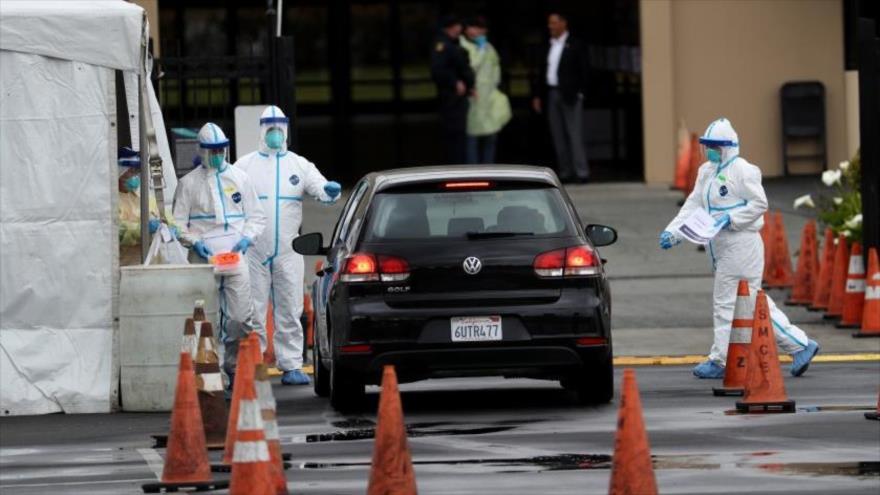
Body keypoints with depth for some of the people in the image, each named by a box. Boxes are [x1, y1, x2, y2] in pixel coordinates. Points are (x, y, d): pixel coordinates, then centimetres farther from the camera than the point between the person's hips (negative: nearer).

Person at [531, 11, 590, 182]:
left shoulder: (574, 45, -1)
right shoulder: (549, 46, 15)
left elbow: (583, 70, -5)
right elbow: (542, 72, 16)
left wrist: (580, 92, -13)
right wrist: (537, 95, 10)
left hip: (570, 95, -6)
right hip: (551, 94, 6)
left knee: (575, 134, -9)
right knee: (558, 136, 4)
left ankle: (582, 172, -10)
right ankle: (565, 172, 7)